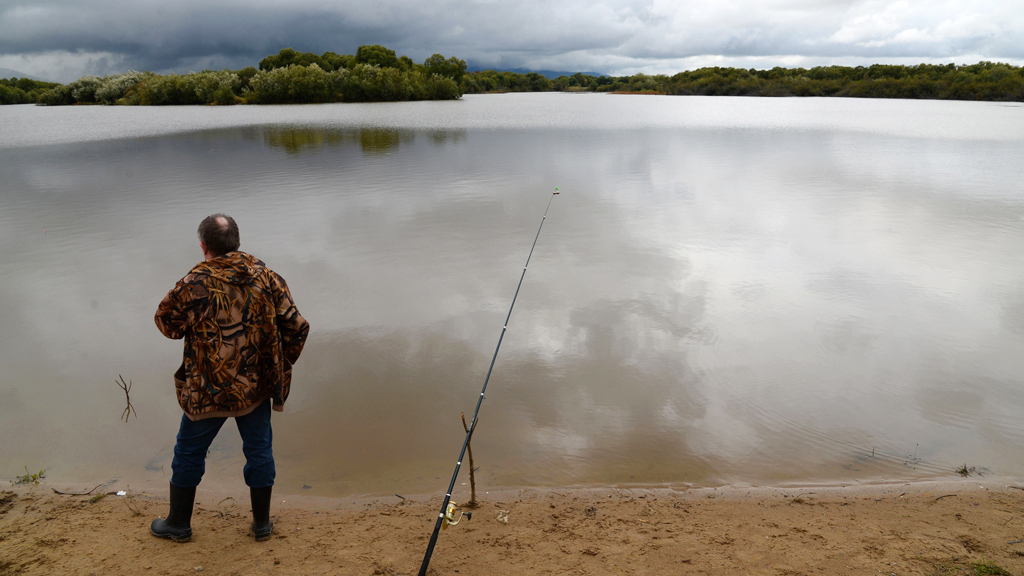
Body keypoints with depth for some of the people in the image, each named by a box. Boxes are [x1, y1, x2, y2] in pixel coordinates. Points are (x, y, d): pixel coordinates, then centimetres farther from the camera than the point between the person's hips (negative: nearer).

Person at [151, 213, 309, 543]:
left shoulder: (193, 285, -15)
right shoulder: (266, 277, -6)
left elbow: (166, 323, -1)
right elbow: (297, 327, -4)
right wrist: (280, 367, 8)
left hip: (208, 390, -2)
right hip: (257, 386, 3)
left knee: (189, 453, 18)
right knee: (259, 450, 16)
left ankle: (178, 524, 34)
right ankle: (262, 524, 28)